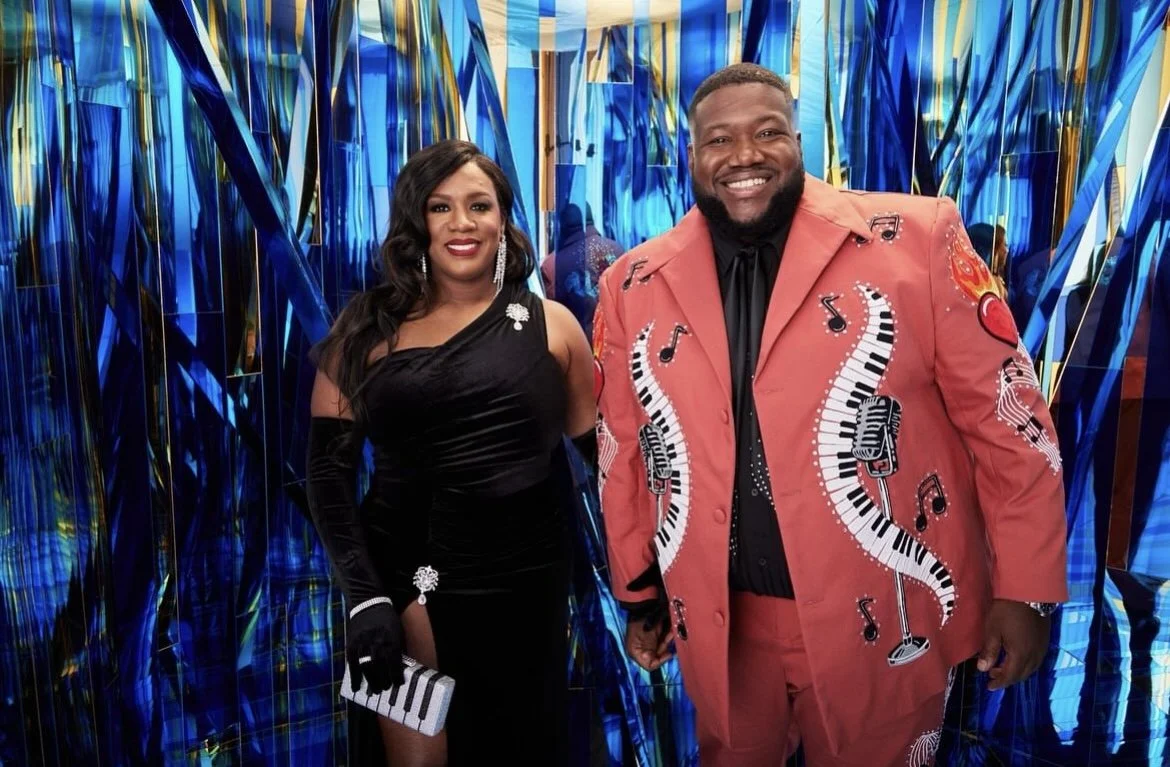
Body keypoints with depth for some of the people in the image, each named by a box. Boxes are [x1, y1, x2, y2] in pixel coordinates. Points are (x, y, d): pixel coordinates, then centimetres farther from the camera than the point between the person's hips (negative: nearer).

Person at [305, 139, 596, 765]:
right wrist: (364, 596, -10)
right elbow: (329, 468, -1)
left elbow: (599, 450, 6)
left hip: (528, 585, 1)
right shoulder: (368, 328, 1)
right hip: (407, 584, 0)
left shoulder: (548, 324, 2)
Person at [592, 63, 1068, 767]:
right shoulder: (633, 286, -1)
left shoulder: (918, 240, -10)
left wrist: (1025, 590, -5)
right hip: (717, 623, 3)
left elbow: (1007, 417, -6)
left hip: (884, 623, -2)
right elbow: (624, 452, 7)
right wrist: (640, 595, 12)